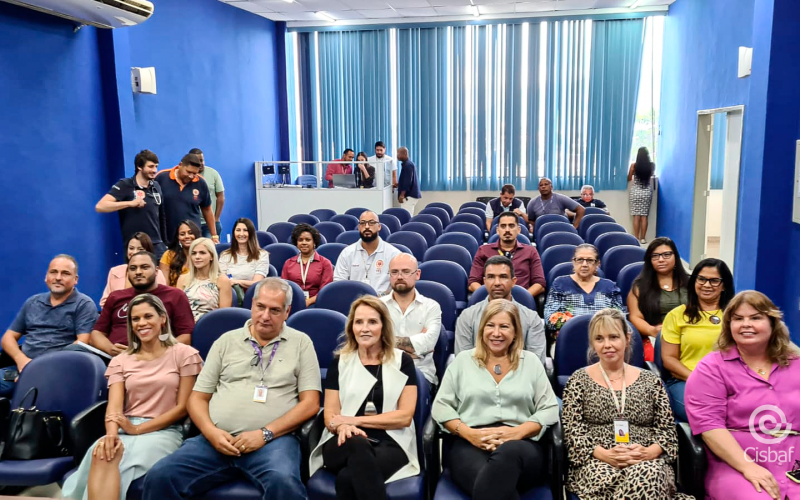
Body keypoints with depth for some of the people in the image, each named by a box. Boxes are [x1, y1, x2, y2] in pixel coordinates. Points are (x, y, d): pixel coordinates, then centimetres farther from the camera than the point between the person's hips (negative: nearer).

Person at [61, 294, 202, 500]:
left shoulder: (184, 354, 4)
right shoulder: (120, 361, 16)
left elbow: (182, 407, -1)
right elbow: (114, 406, 0)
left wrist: (139, 429, -11)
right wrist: (112, 433, -23)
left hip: (163, 431, -3)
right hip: (125, 430, 3)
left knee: (121, 460, -35)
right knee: (101, 452, -34)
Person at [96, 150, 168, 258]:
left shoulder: (156, 186, 10)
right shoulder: (125, 185, -7)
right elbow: (100, 206, -17)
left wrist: (165, 243, 15)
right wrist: (130, 203, -23)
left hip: (157, 247, 5)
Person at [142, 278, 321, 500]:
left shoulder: (301, 343, 7)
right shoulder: (227, 341, 15)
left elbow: (310, 403, 1)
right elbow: (197, 397, 15)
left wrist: (265, 434, -10)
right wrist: (211, 432, -5)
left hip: (272, 440, -2)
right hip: (217, 439, 3)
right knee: (159, 477, -19)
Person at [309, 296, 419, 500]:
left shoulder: (402, 361, 7)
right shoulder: (340, 362, 12)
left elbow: (405, 416, 0)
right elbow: (330, 414, 7)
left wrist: (354, 420, -6)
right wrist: (343, 427, -18)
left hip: (390, 444, -2)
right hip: (345, 446, 2)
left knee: (347, 478, -36)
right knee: (358, 444, -37)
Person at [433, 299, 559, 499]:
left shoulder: (531, 361, 17)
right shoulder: (463, 360, 17)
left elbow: (549, 409, 10)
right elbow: (441, 406, 11)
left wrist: (517, 432, -9)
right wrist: (469, 433, -8)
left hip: (523, 446, 1)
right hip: (471, 445, -1)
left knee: (507, 452, -40)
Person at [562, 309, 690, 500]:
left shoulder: (651, 381, 15)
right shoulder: (579, 380, 8)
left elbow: (667, 428, 10)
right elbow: (572, 431, 0)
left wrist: (649, 452, -12)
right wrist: (604, 454, -17)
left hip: (647, 461, 2)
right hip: (596, 462, -1)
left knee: (647, 476, -35)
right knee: (604, 478, -37)